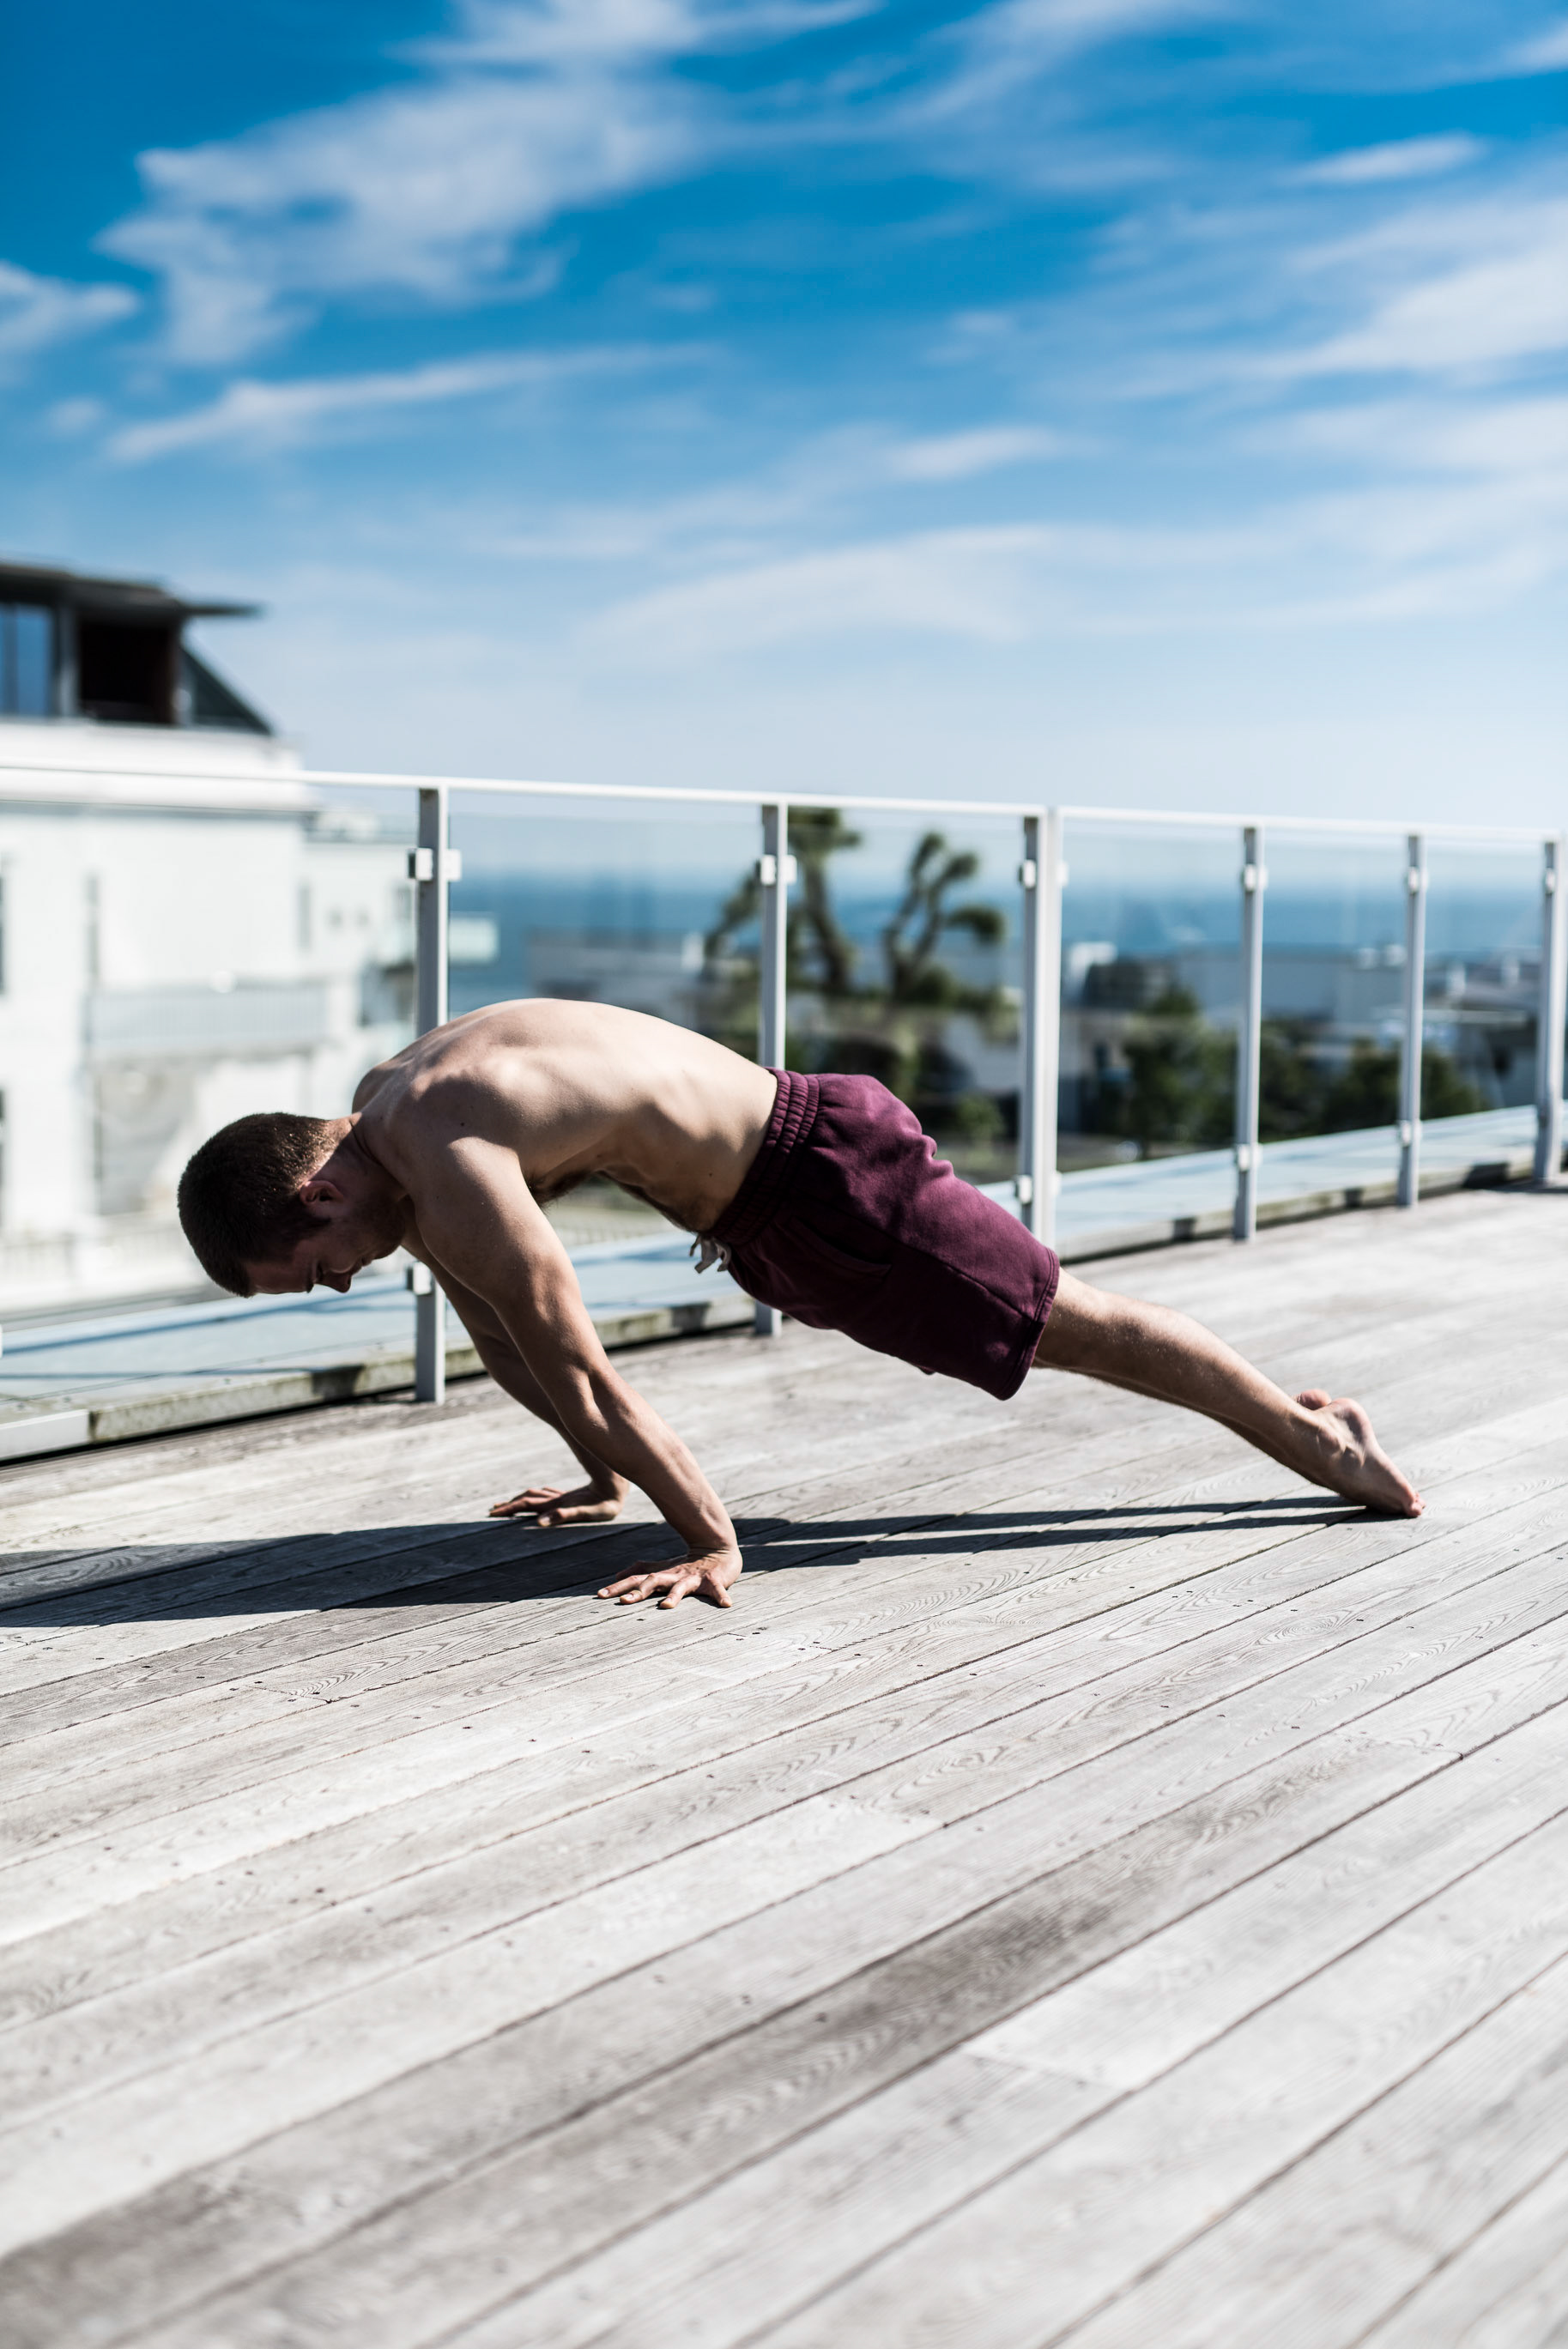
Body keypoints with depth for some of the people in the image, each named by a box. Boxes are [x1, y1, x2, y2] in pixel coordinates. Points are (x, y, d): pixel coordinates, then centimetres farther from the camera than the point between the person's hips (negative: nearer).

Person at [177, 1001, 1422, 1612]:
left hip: (826, 1176, -9)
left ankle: (1313, 1437, 17)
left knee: (1070, 1325, 2)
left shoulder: (443, 1166, -27)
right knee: (1050, 1315, 21)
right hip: (775, 1201, 9)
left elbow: (578, 1370, -26)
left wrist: (711, 1539, -22)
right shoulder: (383, 1103, 4)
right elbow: (492, 1326, 13)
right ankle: (1286, 1407, 36)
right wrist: (606, 1476, 18)